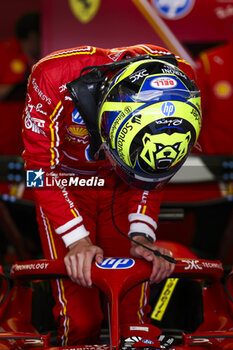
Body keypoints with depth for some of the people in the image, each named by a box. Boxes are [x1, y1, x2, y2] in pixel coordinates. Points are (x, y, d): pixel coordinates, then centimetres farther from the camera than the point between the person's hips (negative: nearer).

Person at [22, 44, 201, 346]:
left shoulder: (180, 81, -27)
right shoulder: (54, 78, -36)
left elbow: (153, 175, -12)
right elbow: (41, 169, -25)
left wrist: (141, 236, -24)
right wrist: (77, 241, -32)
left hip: (121, 190, 2)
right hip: (67, 185, -2)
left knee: (132, 313, -6)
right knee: (80, 320, -12)